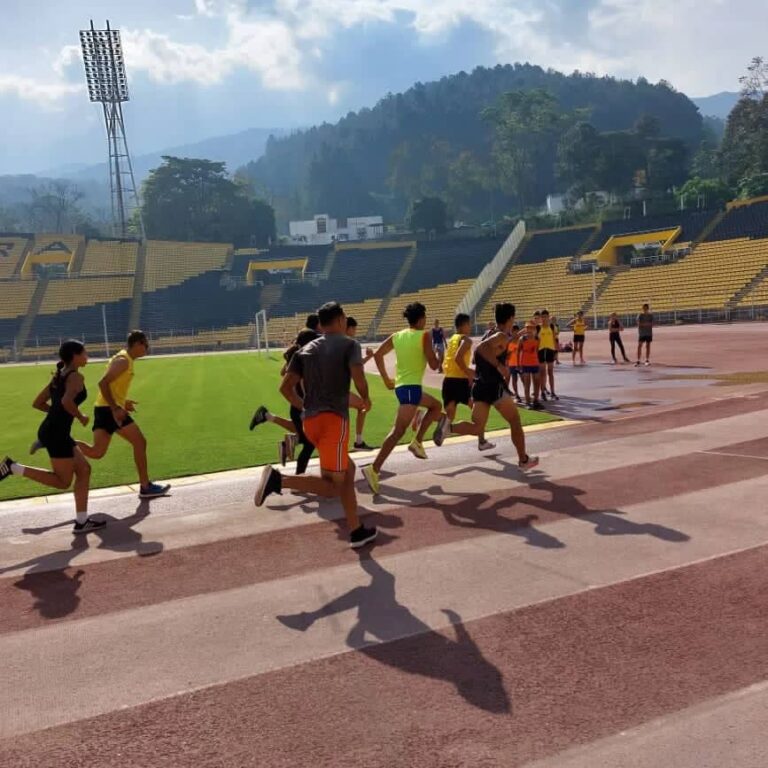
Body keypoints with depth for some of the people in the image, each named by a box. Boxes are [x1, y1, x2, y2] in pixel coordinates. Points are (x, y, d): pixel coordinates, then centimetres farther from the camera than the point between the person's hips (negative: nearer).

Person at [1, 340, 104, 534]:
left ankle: (82, 521, 12)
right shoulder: (76, 377, -11)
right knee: (63, 481, 2)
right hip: (56, 433, -10)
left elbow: (37, 403, 19)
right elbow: (67, 401, -29)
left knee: (84, 470, 12)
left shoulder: (59, 376, 16)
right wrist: (81, 417, -11)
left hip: (51, 430, 10)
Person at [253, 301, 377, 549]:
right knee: (332, 487, -6)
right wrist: (365, 399, 6)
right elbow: (358, 378, -14)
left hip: (310, 420, 7)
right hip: (334, 418, -7)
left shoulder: (305, 350, 17)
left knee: (348, 469, 21)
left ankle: (357, 531, 23)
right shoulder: (349, 344, 2)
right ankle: (278, 479, -26)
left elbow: (285, 387, 9)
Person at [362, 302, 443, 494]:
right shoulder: (424, 335, -6)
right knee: (398, 431, -13)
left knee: (435, 406, 29)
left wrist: (385, 378, 21)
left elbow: (378, 354, 14)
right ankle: (374, 469, -22)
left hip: (400, 385, 8)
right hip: (412, 387, -8)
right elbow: (434, 365, -9)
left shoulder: (397, 336, 12)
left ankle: (417, 441, 18)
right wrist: (437, 357, 13)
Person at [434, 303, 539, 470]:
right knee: (515, 423, 11)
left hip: (480, 386, 7)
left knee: (477, 428, 3)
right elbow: (481, 348, -26)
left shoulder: (490, 336, 18)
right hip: (495, 386, -7)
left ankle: (448, 425, -23)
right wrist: (499, 366, -22)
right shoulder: (503, 337, -9)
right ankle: (524, 460, 21)